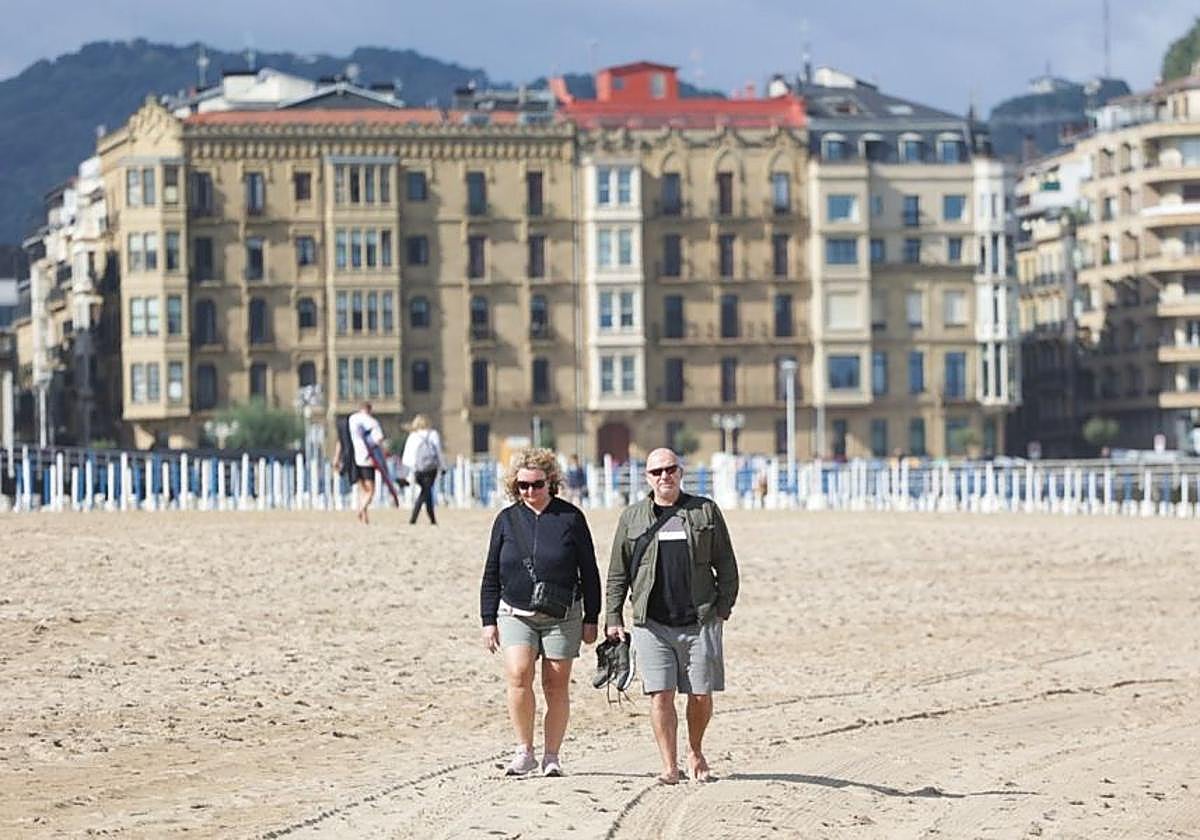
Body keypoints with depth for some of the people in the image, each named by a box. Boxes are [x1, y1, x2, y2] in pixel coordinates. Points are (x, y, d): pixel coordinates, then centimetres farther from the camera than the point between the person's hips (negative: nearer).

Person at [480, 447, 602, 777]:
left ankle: (551, 756, 12)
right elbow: (491, 574, 10)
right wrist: (489, 620, 5)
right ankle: (524, 751, -8)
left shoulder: (570, 518, 0)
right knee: (518, 676, -18)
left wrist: (591, 619, 3)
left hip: (562, 615, -1)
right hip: (515, 614, 1)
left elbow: (589, 572, 4)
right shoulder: (506, 520, 5)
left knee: (556, 686, 1)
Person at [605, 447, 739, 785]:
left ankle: (695, 752, 26)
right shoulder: (632, 518, 10)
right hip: (652, 623, 0)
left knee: (700, 694, 3)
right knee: (660, 695, -5)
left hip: (700, 620, 0)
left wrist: (723, 607, 1)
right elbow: (618, 573, 12)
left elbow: (726, 566, 9)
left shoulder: (706, 512, 8)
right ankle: (669, 766, 1)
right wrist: (613, 617, 5)